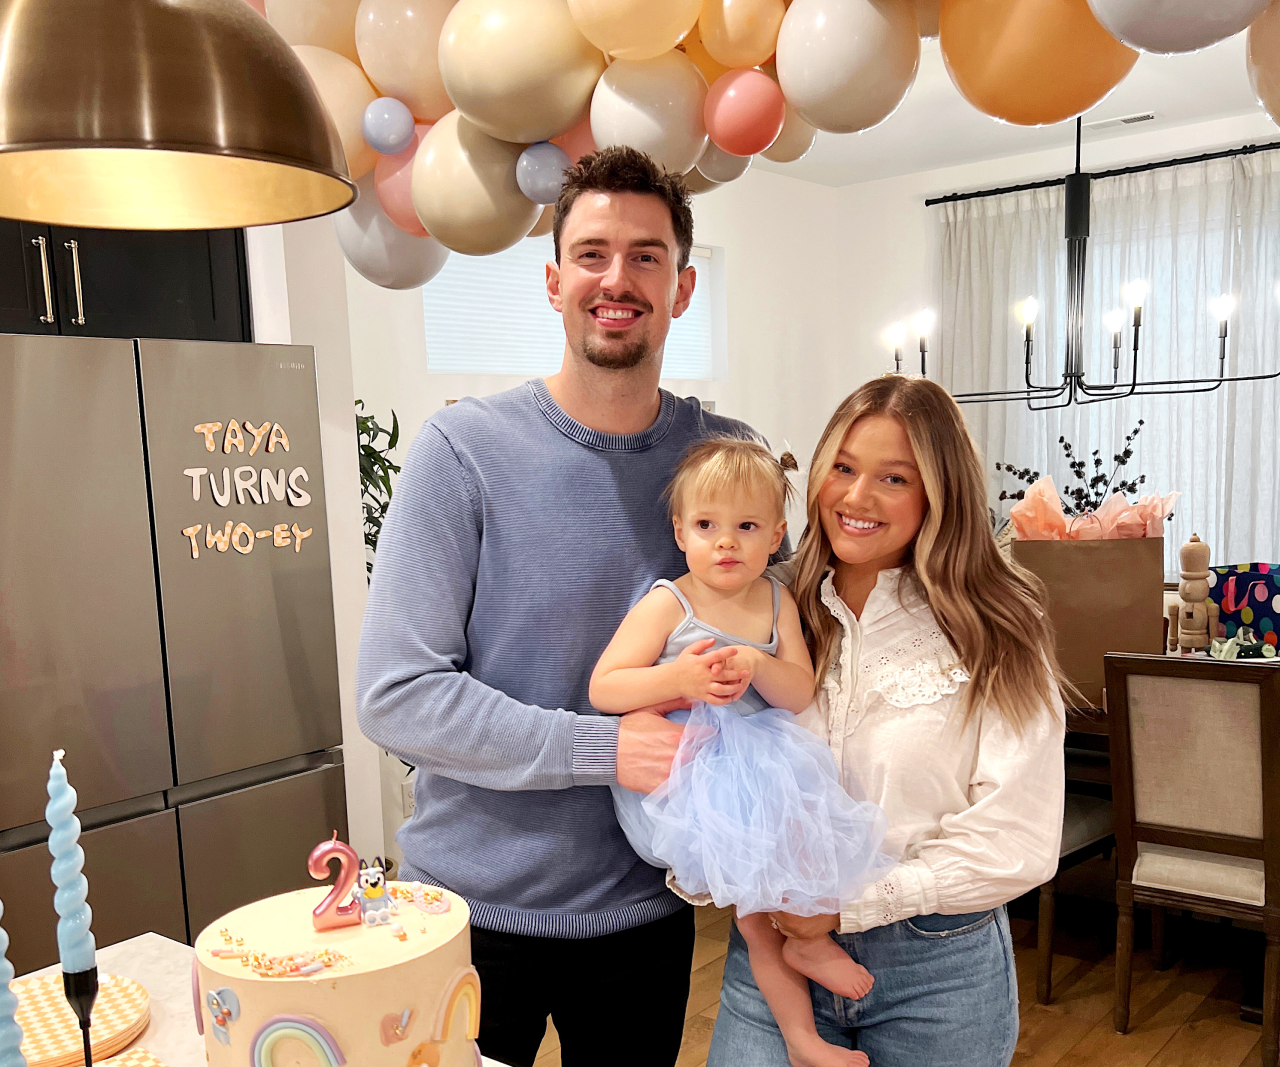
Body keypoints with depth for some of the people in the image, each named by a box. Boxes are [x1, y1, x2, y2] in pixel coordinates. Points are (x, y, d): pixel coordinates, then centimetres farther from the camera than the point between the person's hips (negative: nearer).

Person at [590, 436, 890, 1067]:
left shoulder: (777, 602, 4)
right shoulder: (666, 605, -10)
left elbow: (802, 694, 0)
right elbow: (602, 690, -14)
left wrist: (758, 666, -21)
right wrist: (678, 678, -29)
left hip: (760, 763, 5)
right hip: (683, 775, -5)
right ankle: (808, 937, 14)